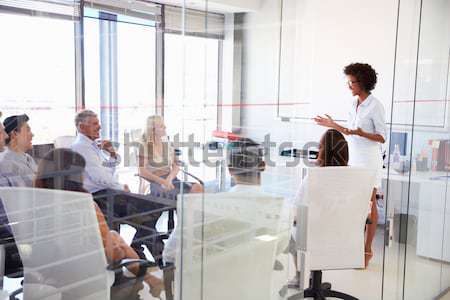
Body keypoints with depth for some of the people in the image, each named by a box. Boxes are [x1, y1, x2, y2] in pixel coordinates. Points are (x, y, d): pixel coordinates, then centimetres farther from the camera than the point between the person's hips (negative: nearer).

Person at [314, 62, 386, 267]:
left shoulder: (375, 106, -12)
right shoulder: (354, 104, 10)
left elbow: (382, 137, -13)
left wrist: (361, 133, -28)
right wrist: (333, 125, 11)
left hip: (369, 159, -7)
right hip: (353, 158, 7)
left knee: (369, 204, 1)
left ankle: (368, 249, 10)